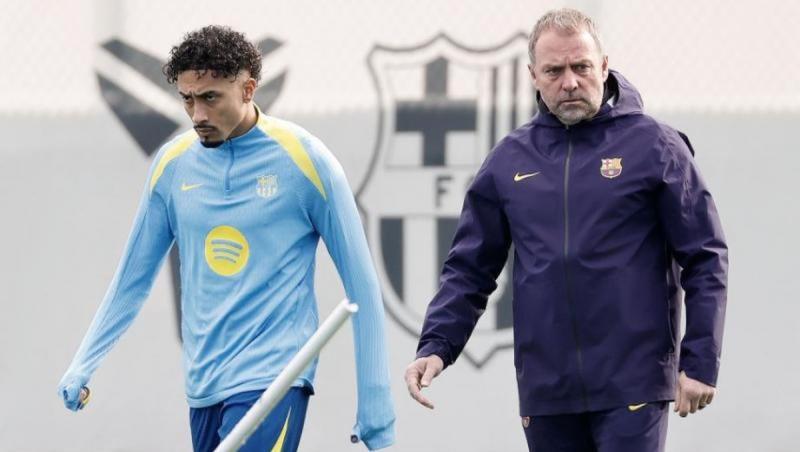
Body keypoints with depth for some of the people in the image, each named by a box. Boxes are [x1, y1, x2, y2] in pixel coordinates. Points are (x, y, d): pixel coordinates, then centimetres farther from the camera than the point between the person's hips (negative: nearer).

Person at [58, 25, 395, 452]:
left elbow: (360, 285, -2)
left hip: (272, 383, -5)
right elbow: (134, 276, 17)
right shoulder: (173, 163, 7)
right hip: (202, 387, 5)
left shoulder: (304, 159, -5)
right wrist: (83, 365, 11)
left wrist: (375, 405, -3)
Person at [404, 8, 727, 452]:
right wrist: (435, 347, -2)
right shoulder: (510, 158, 9)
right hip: (545, 390, 4)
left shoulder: (653, 146, -1)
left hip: (631, 388, -4)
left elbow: (705, 260, 0)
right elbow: (469, 268, 13)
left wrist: (700, 363, -7)